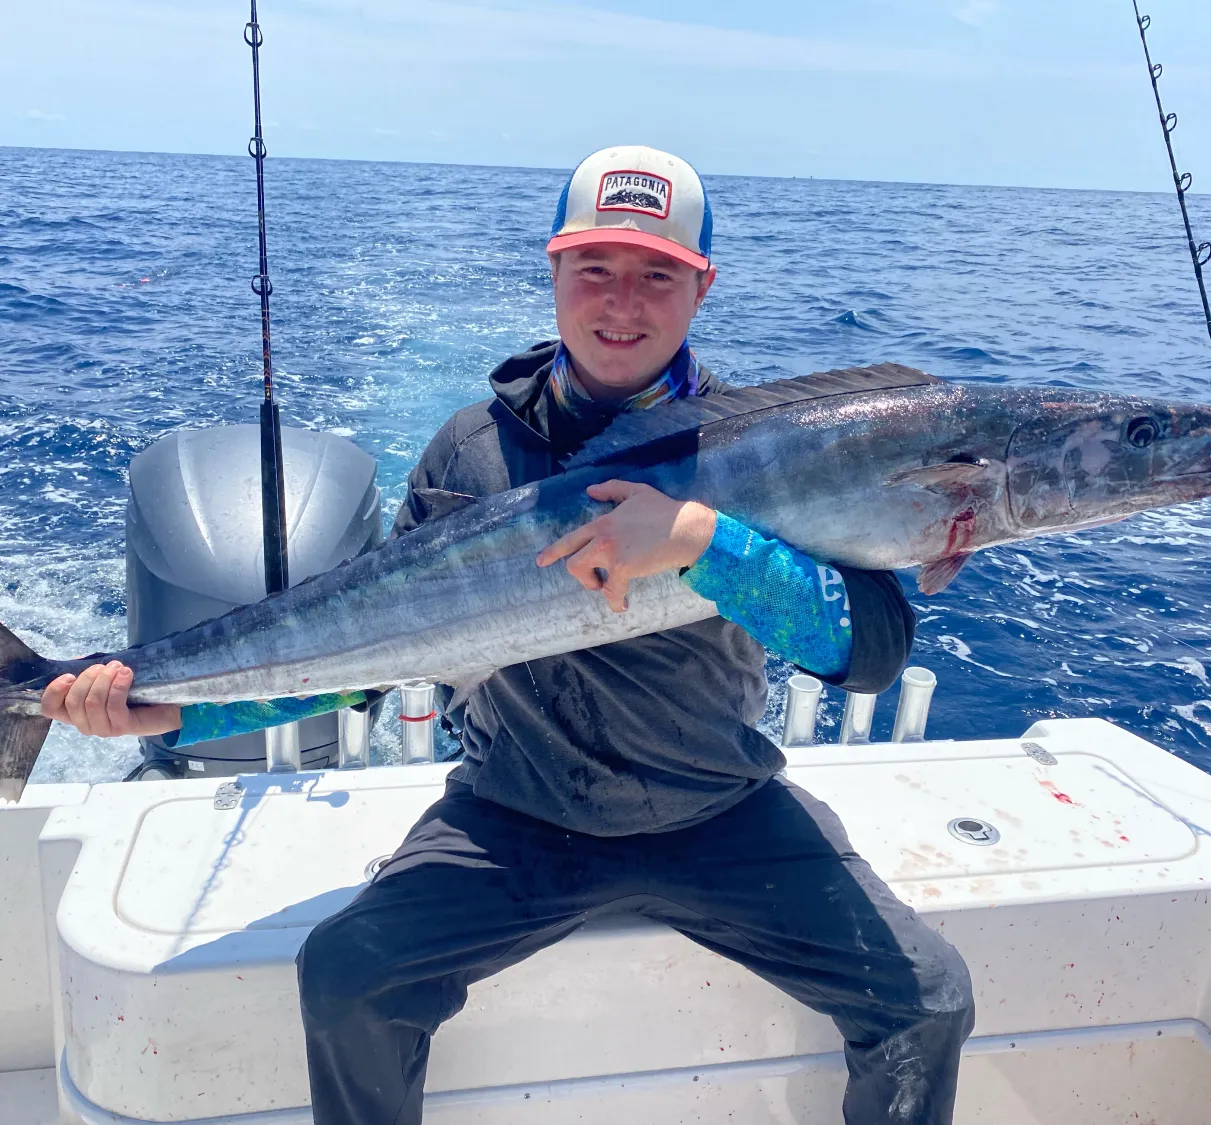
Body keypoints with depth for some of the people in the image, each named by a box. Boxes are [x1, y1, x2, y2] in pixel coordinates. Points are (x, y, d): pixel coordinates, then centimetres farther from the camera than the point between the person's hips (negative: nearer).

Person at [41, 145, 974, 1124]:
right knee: (344, 977, -17)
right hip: (516, 815, 1)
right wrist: (173, 706, -8)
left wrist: (701, 537, -35)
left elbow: (878, 646, -21)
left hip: (722, 819, 0)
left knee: (928, 998, -10)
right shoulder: (474, 449, -4)